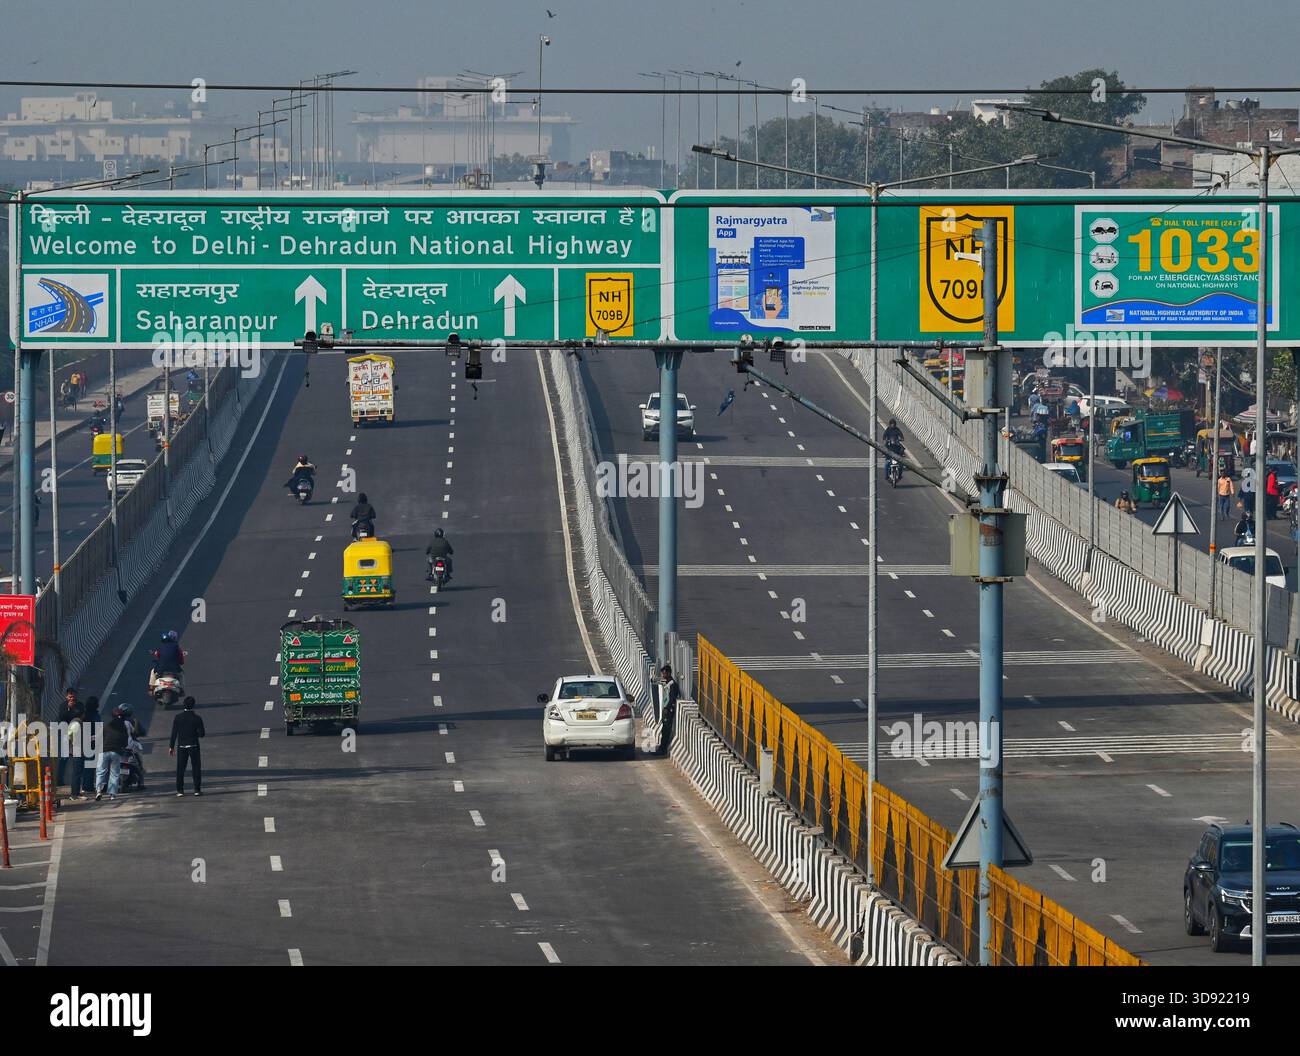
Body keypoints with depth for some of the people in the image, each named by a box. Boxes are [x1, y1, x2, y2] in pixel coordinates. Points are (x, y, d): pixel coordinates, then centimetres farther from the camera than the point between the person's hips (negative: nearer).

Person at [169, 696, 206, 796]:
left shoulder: (178, 718, -4)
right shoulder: (197, 719, -8)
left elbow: (174, 733, -2)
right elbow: (202, 734, -8)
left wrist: (171, 747, 4)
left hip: (181, 747, 1)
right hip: (194, 746, -1)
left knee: (180, 768, 7)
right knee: (196, 767, 7)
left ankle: (180, 790, 5)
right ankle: (197, 789, 4)